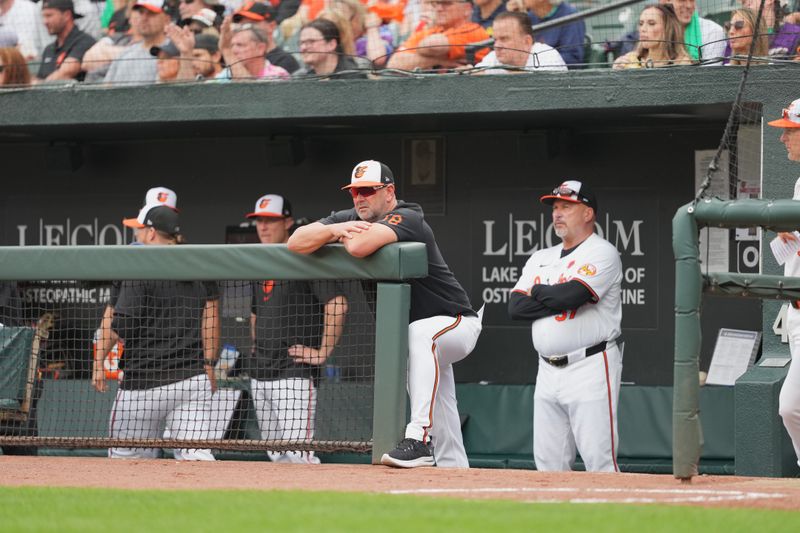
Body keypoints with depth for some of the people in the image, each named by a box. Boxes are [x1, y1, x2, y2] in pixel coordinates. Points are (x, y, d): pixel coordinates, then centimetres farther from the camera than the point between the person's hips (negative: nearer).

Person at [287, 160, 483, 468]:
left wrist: (345, 235, -16)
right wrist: (335, 230, -24)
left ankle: (419, 439, -46)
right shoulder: (350, 219, 1)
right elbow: (296, 242, -7)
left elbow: (359, 246, -41)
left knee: (422, 333, -40)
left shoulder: (406, 218, -23)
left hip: (456, 323, -9)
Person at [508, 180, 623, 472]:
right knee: (548, 463, 7)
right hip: (548, 372, 7)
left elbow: (570, 295, -20)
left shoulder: (602, 253, -4)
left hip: (590, 369, -7)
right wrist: (559, 298, -6)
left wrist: (538, 291, 0)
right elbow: (515, 307, 5)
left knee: (600, 462, -12)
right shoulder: (540, 259, 18)